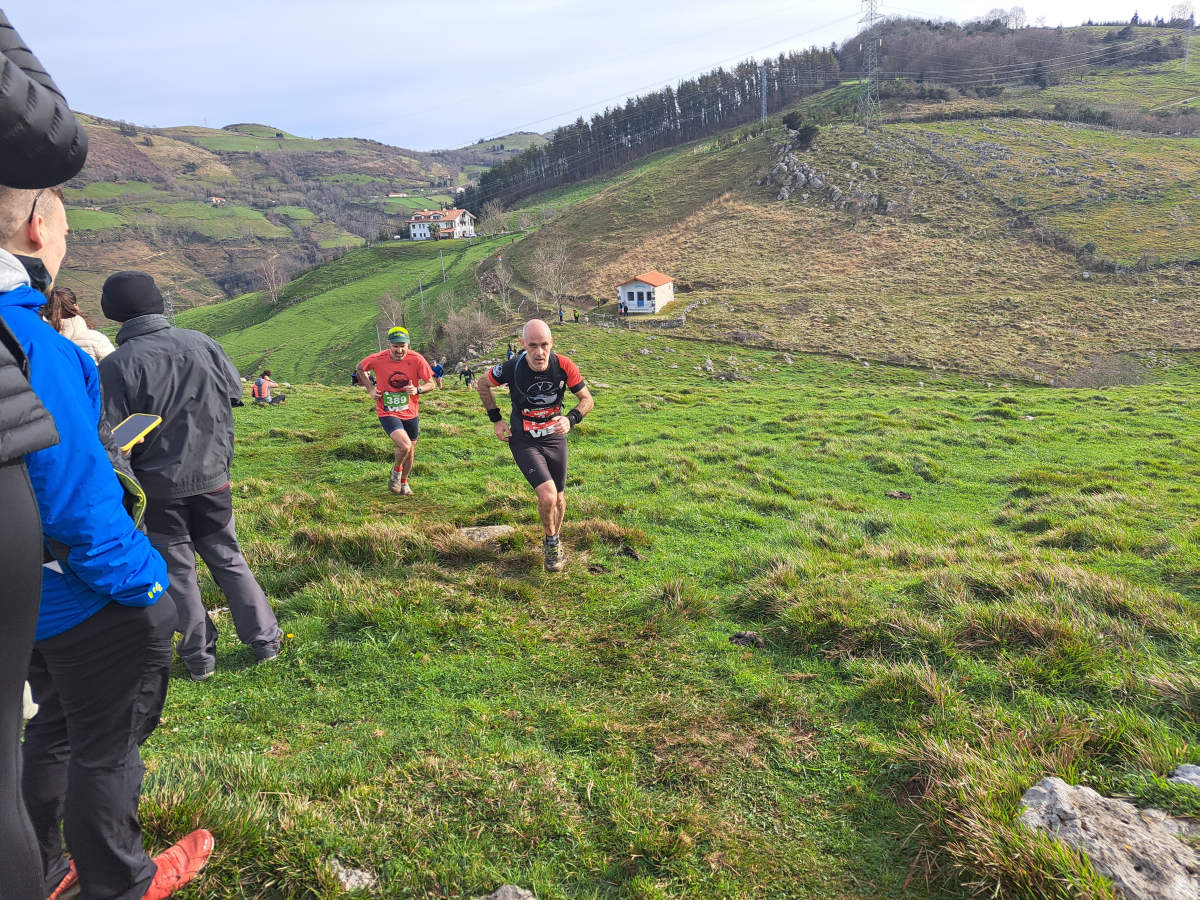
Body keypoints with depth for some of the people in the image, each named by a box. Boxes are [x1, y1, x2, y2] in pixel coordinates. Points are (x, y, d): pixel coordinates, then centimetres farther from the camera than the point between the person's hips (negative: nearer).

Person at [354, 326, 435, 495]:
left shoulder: (417, 359, -14)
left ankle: (404, 482, 42)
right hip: (387, 413, -3)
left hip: (411, 413, 3)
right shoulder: (377, 359, -15)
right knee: (404, 445, -24)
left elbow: (431, 384, -5)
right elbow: (360, 368, 8)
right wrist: (370, 389, -2)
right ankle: (396, 471, 9)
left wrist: (417, 390, -24)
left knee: (410, 452, 13)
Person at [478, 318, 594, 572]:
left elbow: (587, 399, -5)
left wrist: (570, 420, -24)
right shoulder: (512, 368, -21)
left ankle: (555, 540, 41)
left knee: (559, 498, 12)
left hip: (555, 437, 3)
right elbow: (483, 384, 1)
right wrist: (496, 420, 0)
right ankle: (551, 542, 10)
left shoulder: (563, 365, -18)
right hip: (524, 441, -3)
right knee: (547, 496, -18)